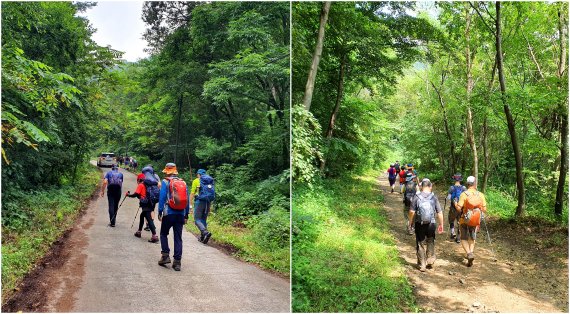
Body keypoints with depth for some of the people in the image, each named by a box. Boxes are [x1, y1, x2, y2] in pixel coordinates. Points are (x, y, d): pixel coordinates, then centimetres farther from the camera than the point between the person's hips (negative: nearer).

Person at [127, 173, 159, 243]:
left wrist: (128, 195, 6)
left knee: (149, 219, -12)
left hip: (146, 205, -8)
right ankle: (139, 231, 38)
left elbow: (136, 194, -10)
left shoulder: (140, 185, -3)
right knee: (142, 216, 26)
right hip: (150, 204, 8)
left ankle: (154, 236, -20)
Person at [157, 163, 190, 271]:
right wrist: (186, 215, 14)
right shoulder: (183, 183, 9)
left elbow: (162, 198, -8)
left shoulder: (165, 182, -3)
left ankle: (165, 255, 8)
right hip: (181, 214, 3)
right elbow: (187, 200, 9)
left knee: (164, 234, 17)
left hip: (169, 213, -3)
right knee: (178, 238, 6)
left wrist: (160, 212, -2)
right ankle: (177, 262, 5)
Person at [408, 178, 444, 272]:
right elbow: (439, 212, -3)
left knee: (421, 244, 8)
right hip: (431, 224, 1)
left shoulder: (417, 197, -7)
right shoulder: (434, 197, -3)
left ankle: (422, 265, 13)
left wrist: (410, 222, 5)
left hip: (419, 224, -1)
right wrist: (441, 225, 7)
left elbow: (412, 211, -9)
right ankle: (430, 262, 28)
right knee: (431, 243, 20)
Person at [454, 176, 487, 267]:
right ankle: (471, 252, 14)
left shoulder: (464, 194, -14)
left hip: (464, 220, -3)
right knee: (472, 238, 22)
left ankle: (469, 253, -11)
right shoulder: (480, 195, -6)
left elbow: (459, 208, -18)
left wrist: (456, 204, 3)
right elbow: (484, 209, -4)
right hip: (475, 221, 3)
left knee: (464, 239, 9)